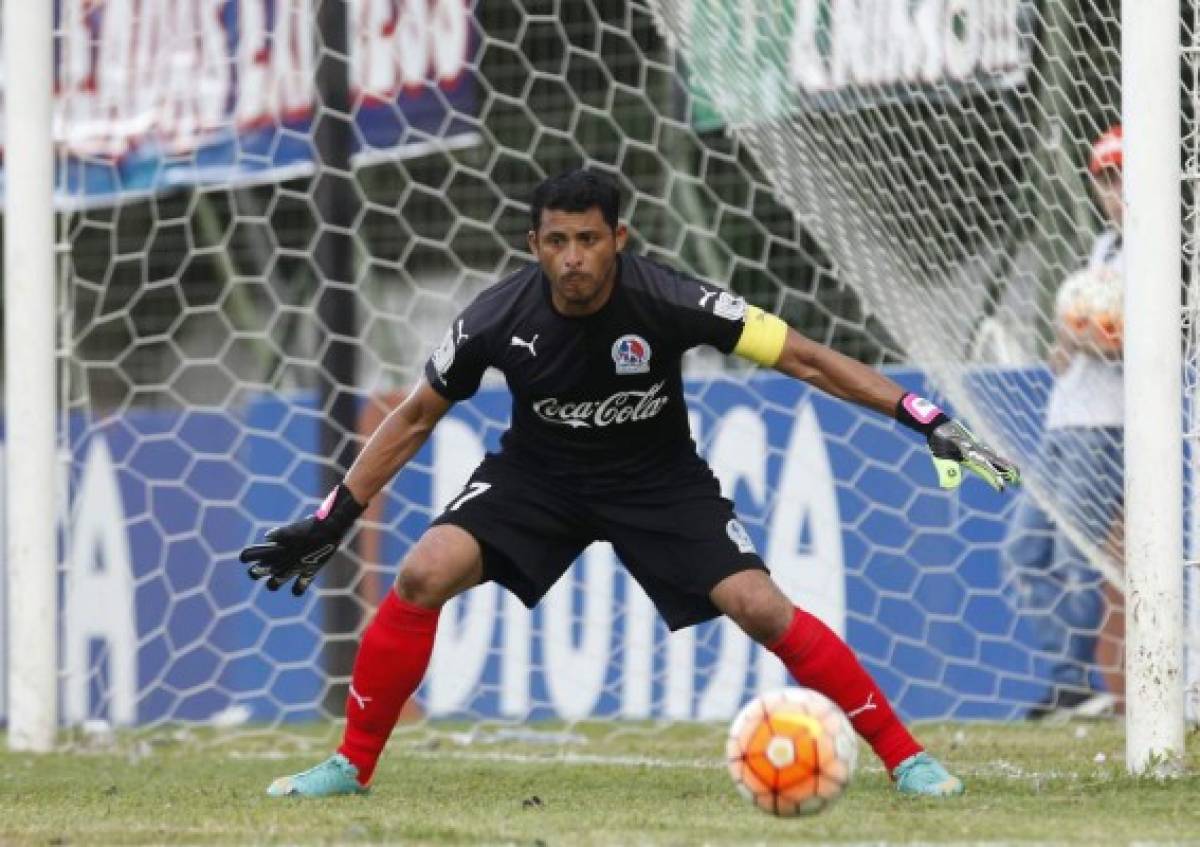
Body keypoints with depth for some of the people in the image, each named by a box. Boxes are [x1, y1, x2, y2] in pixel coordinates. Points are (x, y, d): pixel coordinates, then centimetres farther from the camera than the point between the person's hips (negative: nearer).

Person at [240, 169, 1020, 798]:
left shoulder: (668, 303, -28)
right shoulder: (498, 320, -22)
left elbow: (805, 359, -23)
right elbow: (416, 418, -6)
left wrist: (928, 420, -28)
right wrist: (333, 522, -5)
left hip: (657, 479, -1)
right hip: (538, 476, 1)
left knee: (761, 608, -18)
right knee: (422, 576, -20)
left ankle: (905, 756, -4)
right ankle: (352, 765, -4)